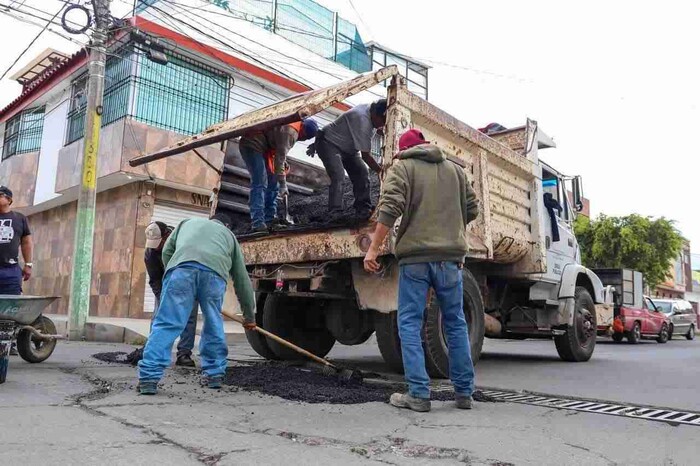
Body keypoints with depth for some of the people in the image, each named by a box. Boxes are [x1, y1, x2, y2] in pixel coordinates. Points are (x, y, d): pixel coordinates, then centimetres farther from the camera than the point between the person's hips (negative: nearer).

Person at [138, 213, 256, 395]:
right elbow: (242, 279, 38)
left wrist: (174, 275, 38)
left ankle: (149, 378, -7)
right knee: (214, 325, 17)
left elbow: (167, 251, 28)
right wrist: (249, 315, 43)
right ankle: (215, 374, 23)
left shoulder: (187, 222, 42)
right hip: (214, 273, 1)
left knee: (167, 324, -2)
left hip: (182, 267, 0)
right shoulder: (229, 235, 39)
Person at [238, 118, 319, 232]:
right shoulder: (290, 130, -21)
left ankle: (270, 219, 6)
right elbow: (280, 157, -23)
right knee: (260, 184, -20)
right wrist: (283, 184, -21)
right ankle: (257, 223, -25)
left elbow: (280, 153, 15)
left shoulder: (292, 129, 11)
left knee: (272, 183, 7)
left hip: (260, 147, 11)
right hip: (252, 145, -11)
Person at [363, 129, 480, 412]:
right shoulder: (455, 169, 17)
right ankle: (464, 392, 18)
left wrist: (374, 249, -12)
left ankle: (418, 394, 0)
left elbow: (390, 208, -12)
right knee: (455, 323, 13)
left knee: (410, 324, 2)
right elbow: (471, 209, 17)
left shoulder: (402, 167, 3)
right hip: (450, 256, 4)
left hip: (416, 256, -4)